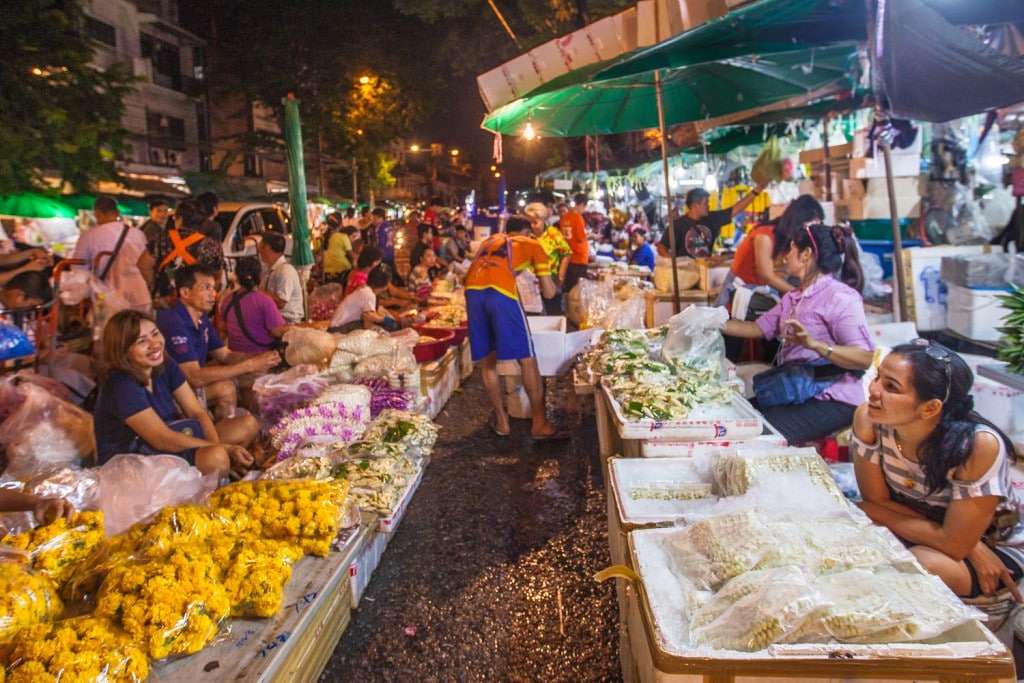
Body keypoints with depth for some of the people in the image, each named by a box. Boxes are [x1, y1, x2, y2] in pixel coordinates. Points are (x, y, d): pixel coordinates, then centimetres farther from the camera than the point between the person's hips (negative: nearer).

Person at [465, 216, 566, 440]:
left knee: (487, 360, 15)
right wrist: (546, 284, 41)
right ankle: (540, 424, 9)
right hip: (500, 290, -4)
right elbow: (549, 292, 19)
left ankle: (502, 421, 21)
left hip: (473, 289, 5)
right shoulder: (532, 244, 23)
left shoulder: (490, 240, 35)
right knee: (527, 359, 4)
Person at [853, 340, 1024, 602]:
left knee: (922, 563, -33)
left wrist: (865, 510, -21)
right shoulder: (867, 419, -22)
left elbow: (954, 544, -27)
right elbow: (876, 500, -11)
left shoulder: (978, 445, -33)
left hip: (997, 548, -2)